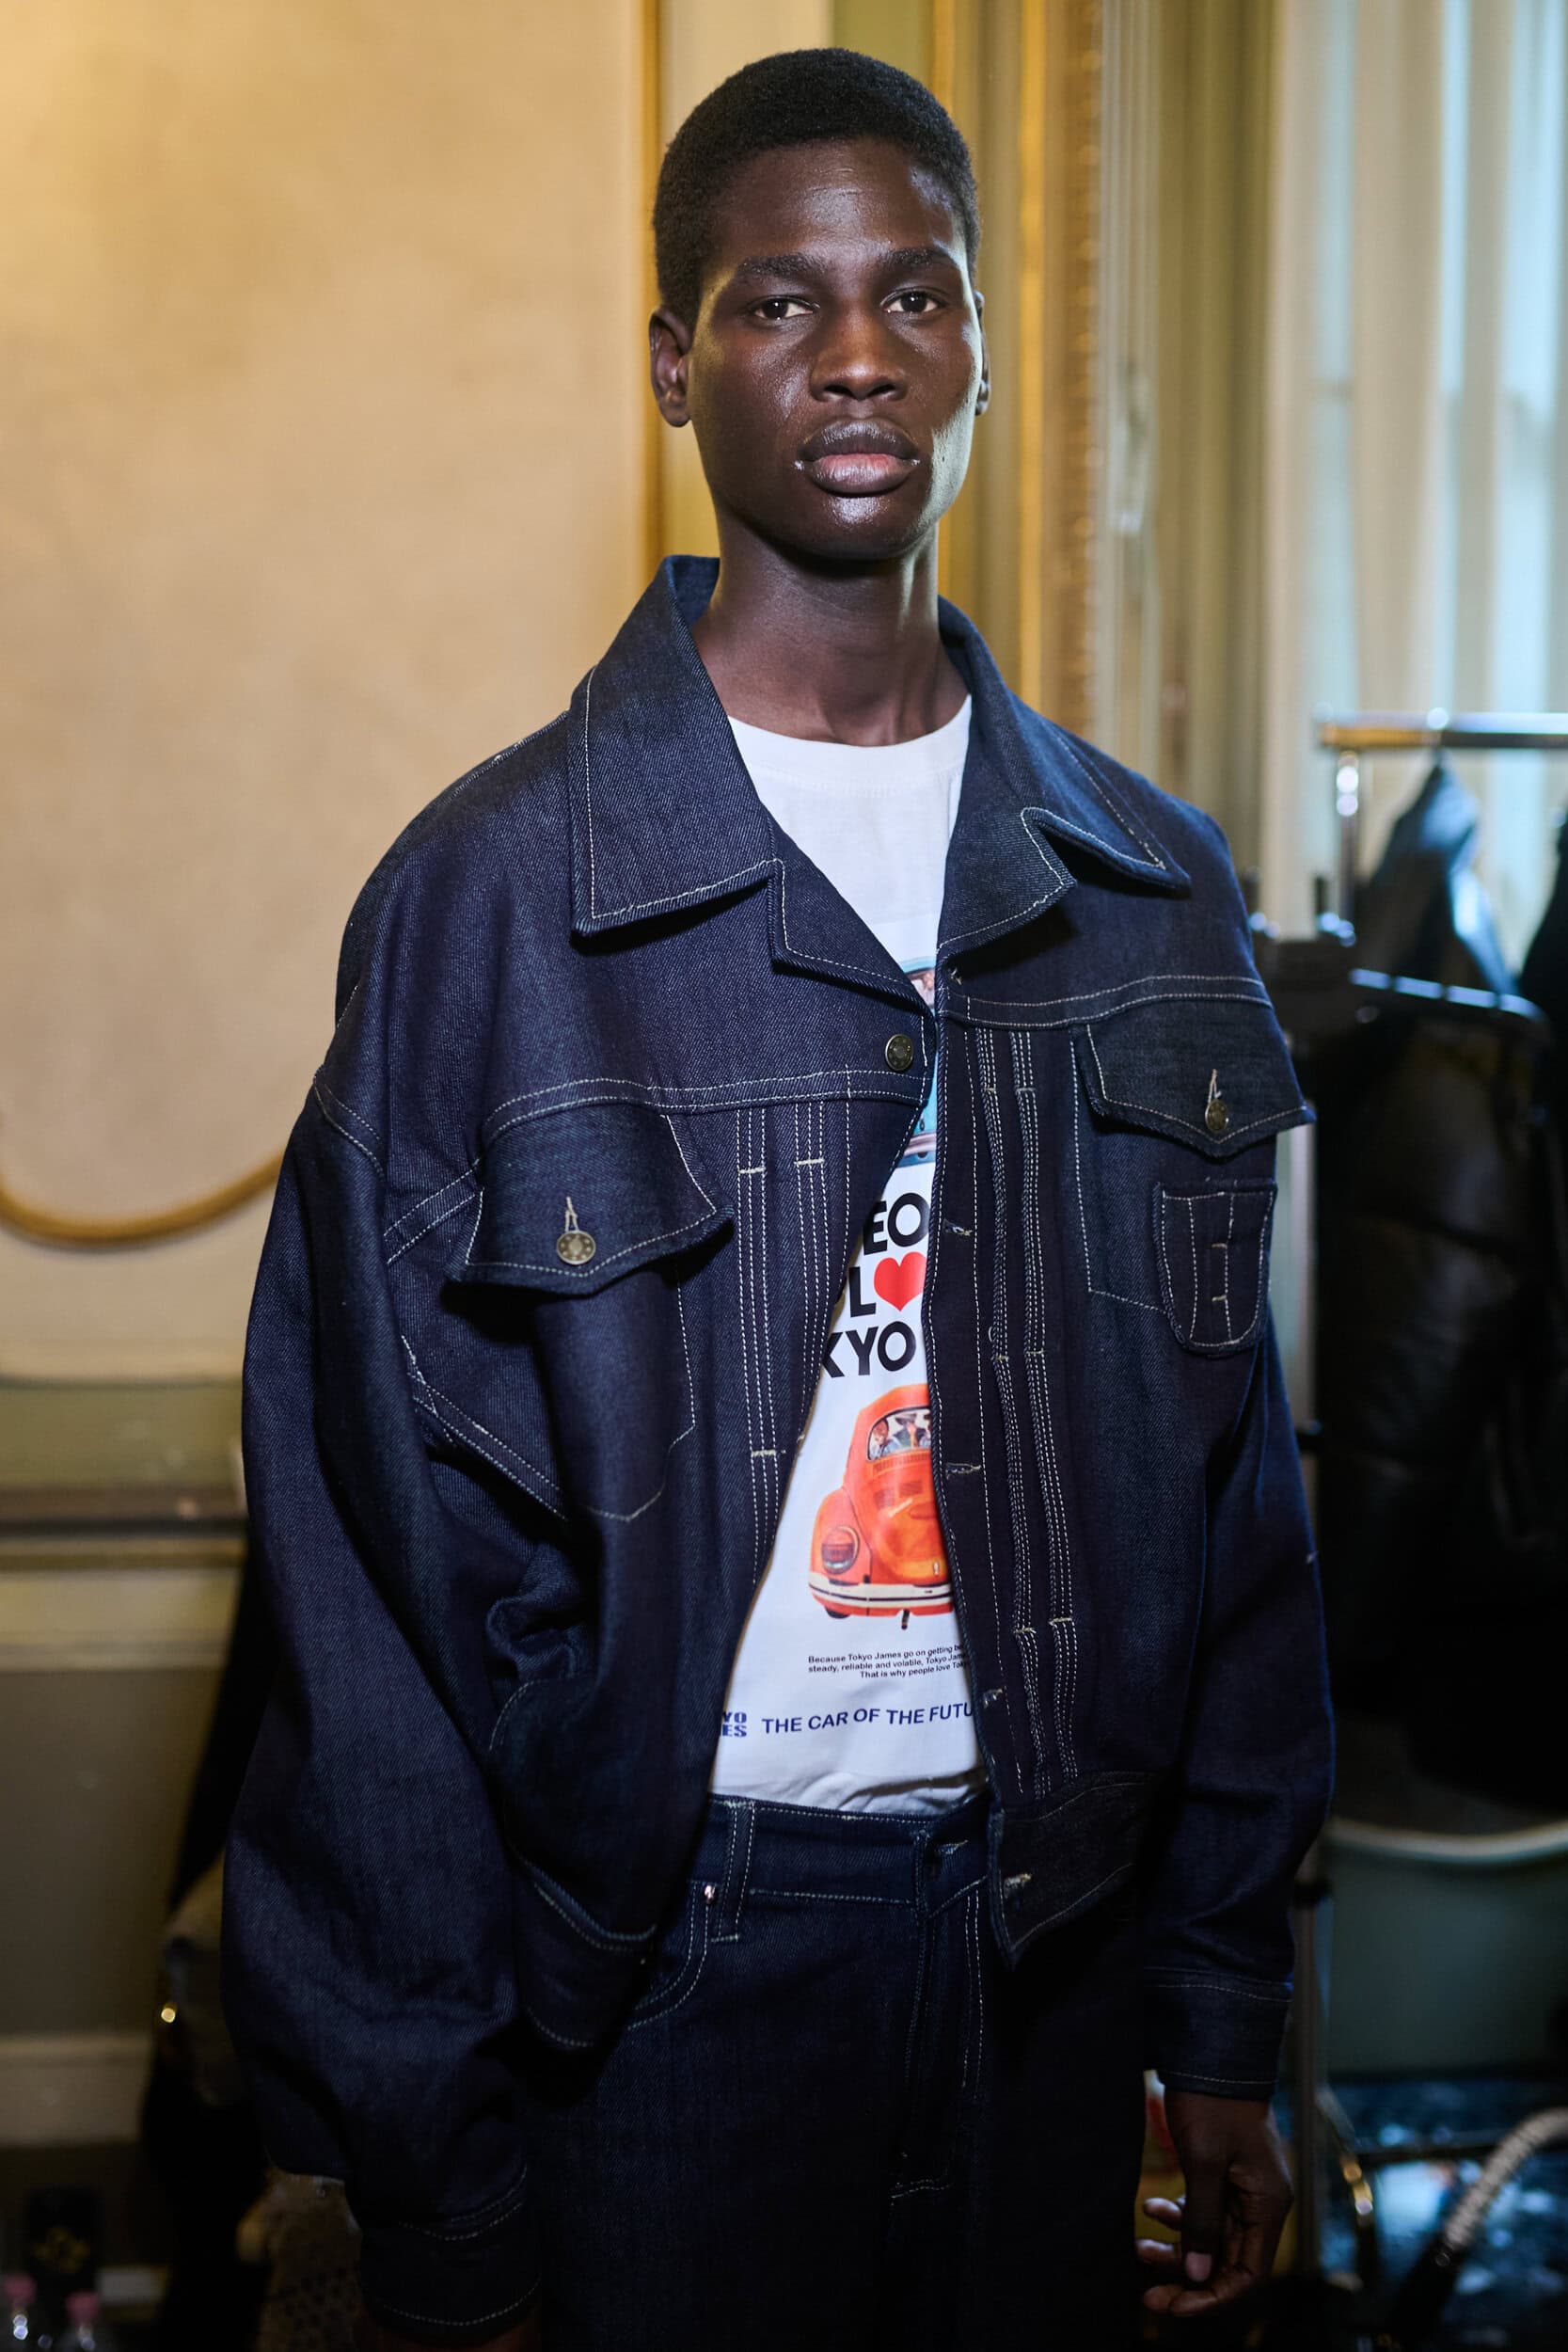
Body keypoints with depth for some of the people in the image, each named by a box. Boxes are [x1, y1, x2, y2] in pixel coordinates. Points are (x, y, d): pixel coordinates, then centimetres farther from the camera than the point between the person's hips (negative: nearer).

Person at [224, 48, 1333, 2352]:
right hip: (662, 1958, -3)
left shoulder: (1155, 887, 3)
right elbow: (383, 1573, -8)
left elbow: (1232, 1487, 8)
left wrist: (1225, 2009, 7)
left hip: (1056, 1931, 4)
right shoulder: (489, 890, -9)